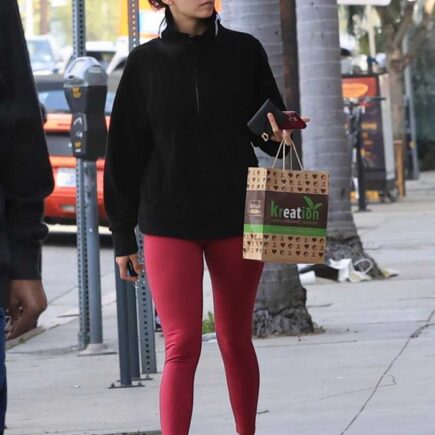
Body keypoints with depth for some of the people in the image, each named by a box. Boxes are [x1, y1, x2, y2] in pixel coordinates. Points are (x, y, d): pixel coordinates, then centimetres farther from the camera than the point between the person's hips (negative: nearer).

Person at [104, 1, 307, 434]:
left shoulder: (243, 51, 3)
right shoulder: (144, 64, 1)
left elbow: (268, 124, 12)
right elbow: (125, 151, 4)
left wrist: (277, 133, -13)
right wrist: (122, 234, 4)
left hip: (236, 217, 2)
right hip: (169, 224, -1)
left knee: (236, 340, 11)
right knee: (182, 345, -9)